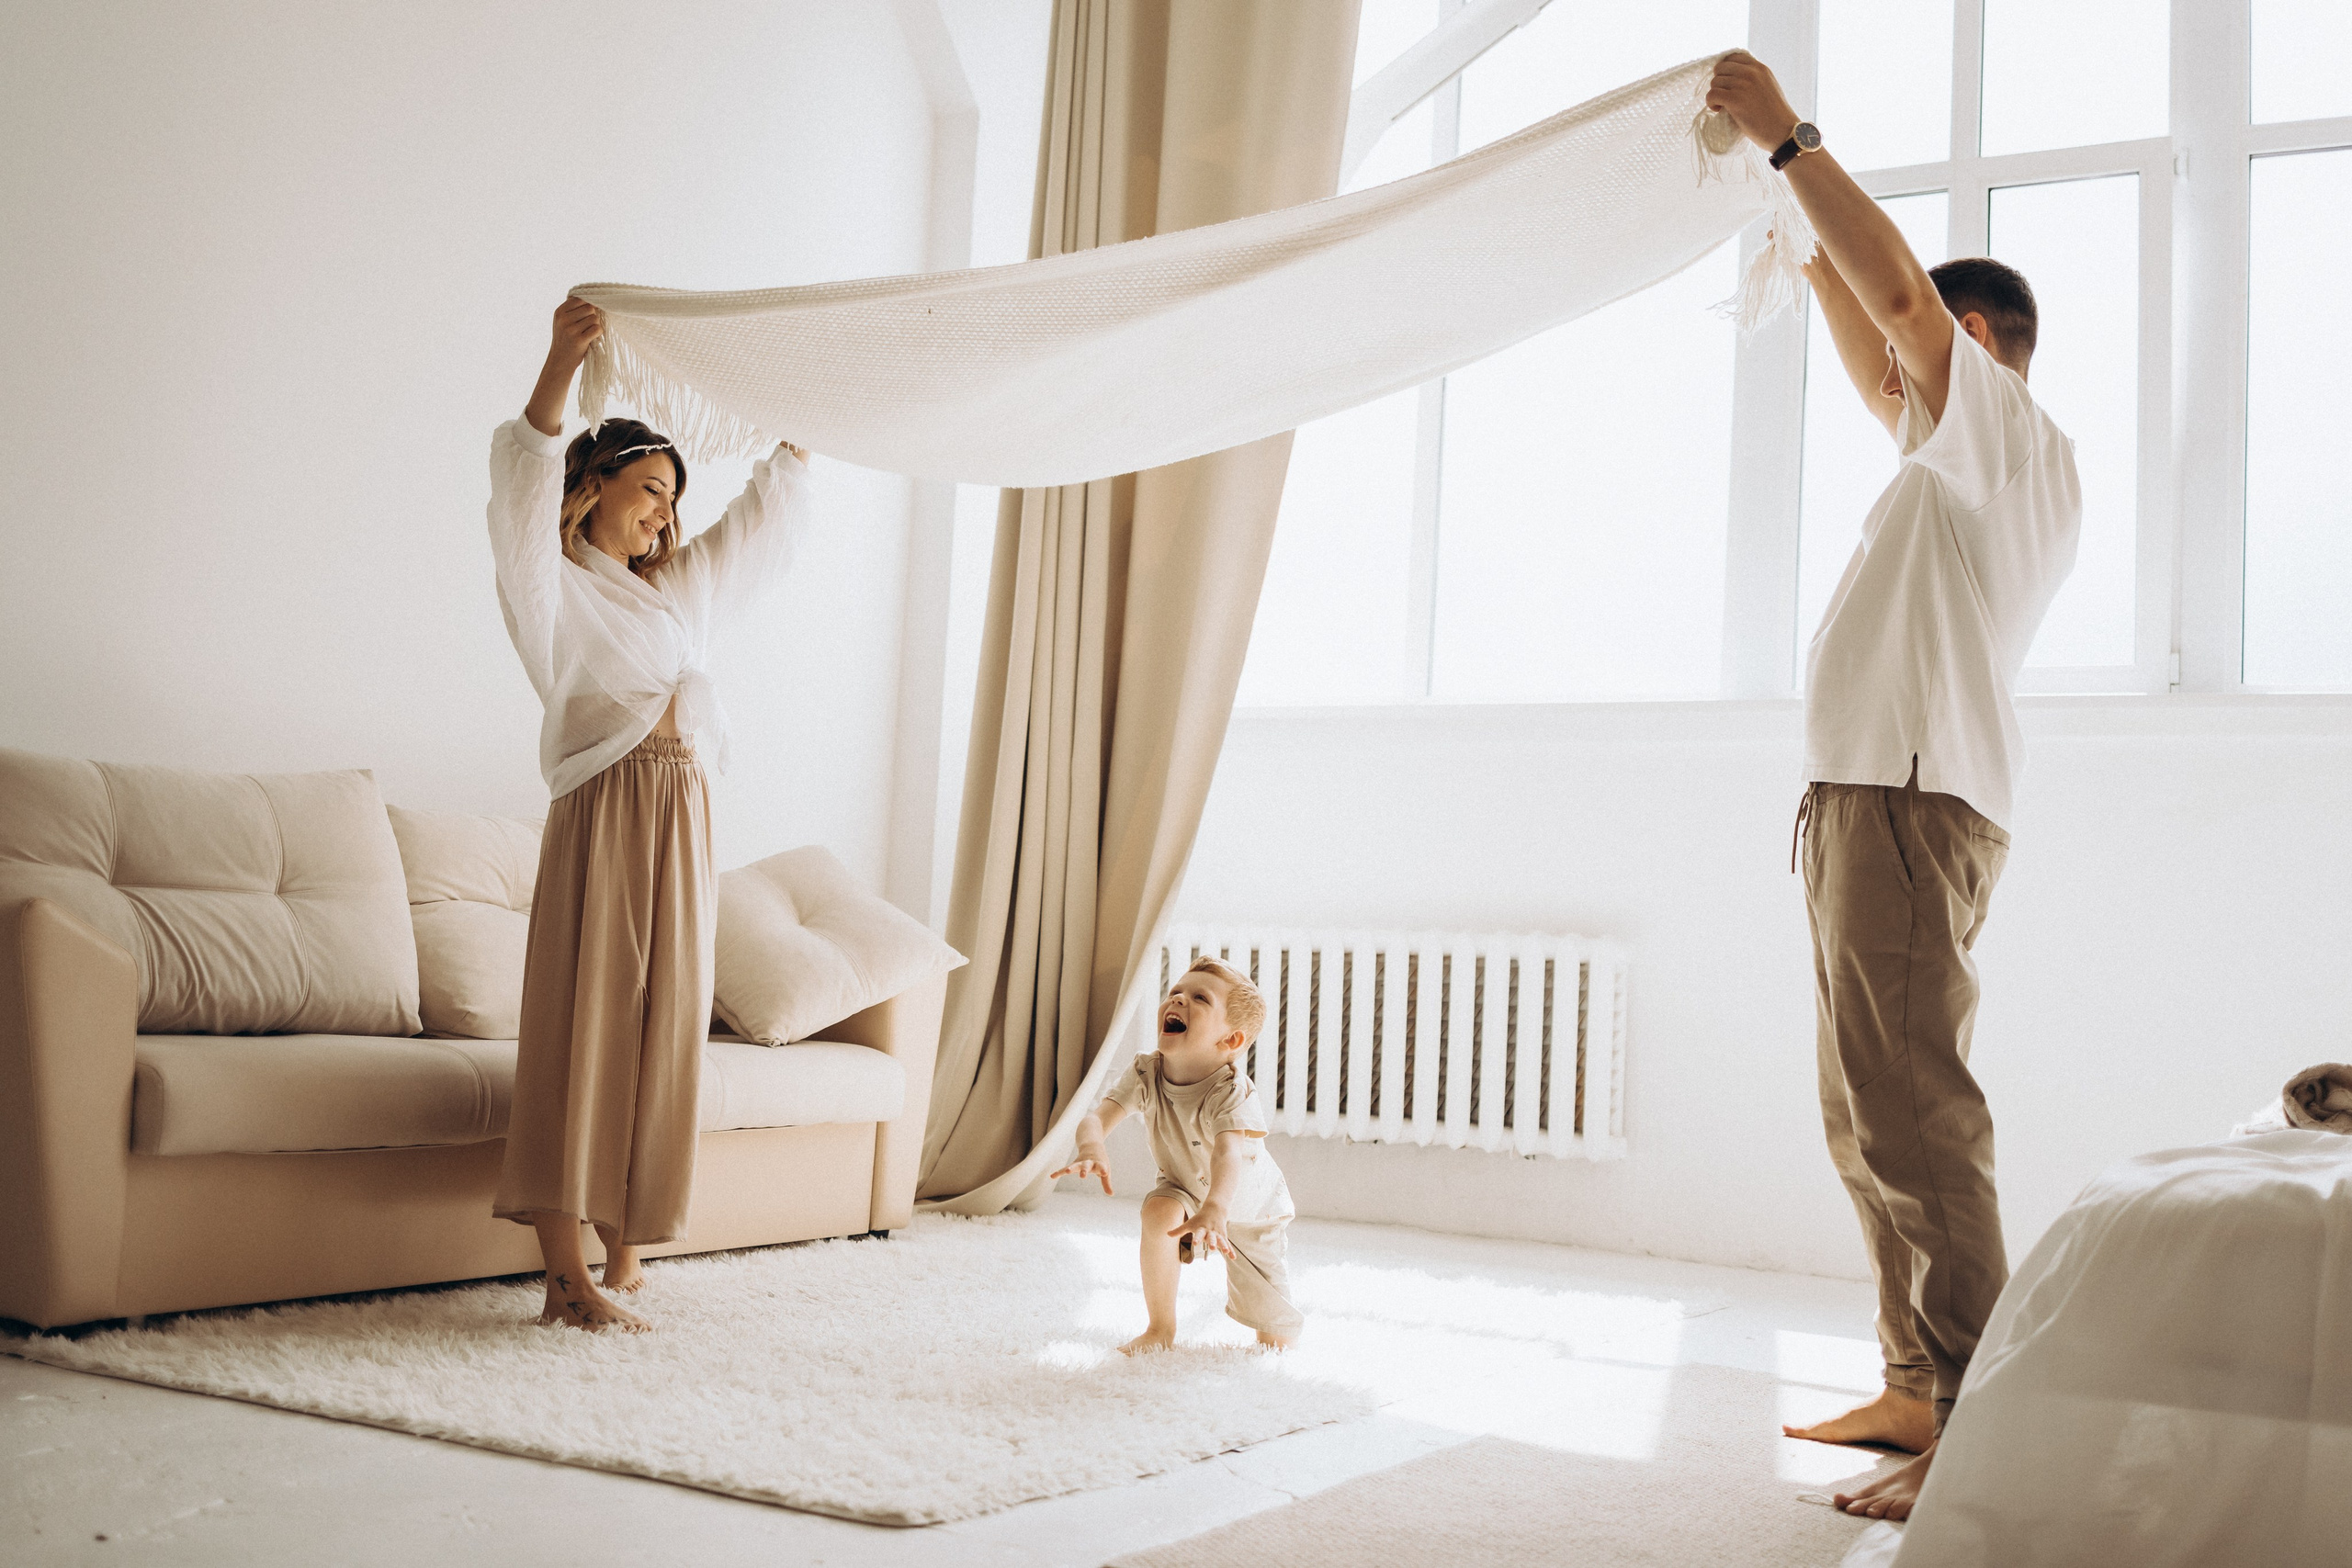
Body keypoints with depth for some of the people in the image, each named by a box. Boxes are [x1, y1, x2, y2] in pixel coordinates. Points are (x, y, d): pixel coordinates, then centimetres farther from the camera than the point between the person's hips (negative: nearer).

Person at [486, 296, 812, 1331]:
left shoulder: (681, 585, 24)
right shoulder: (554, 585, 4)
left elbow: (771, 507, 33)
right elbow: (524, 483, -14)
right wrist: (562, 363, -26)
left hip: (683, 819, 7)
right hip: (603, 810, -6)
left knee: (660, 1031, 4)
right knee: (580, 1025, -9)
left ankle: (624, 1263, 10)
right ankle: (566, 1275, -8)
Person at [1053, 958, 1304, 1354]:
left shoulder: (1233, 1094, -39)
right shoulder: (1146, 1073, -24)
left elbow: (1229, 1155, -55)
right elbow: (1098, 1116, -34)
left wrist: (1215, 1211, -74)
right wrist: (1092, 1150, -58)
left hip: (1251, 1212, -3)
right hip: (1188, 1191, 3)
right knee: (1159, 1211, -34)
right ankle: (1161, 1330, -14)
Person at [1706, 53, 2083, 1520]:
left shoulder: (2017, 438, -2)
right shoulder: (1964, 465, 25)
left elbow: (1903, 299, -15)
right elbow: (1874, 369, 37)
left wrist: (1790, 137, -10)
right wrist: (1815, 242, 32)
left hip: (1911, 797, -11)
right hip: (1866, 800, 11)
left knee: (1913, 1116, -17)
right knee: (1867, 1121, 12)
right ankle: (1920, 1390, 17)